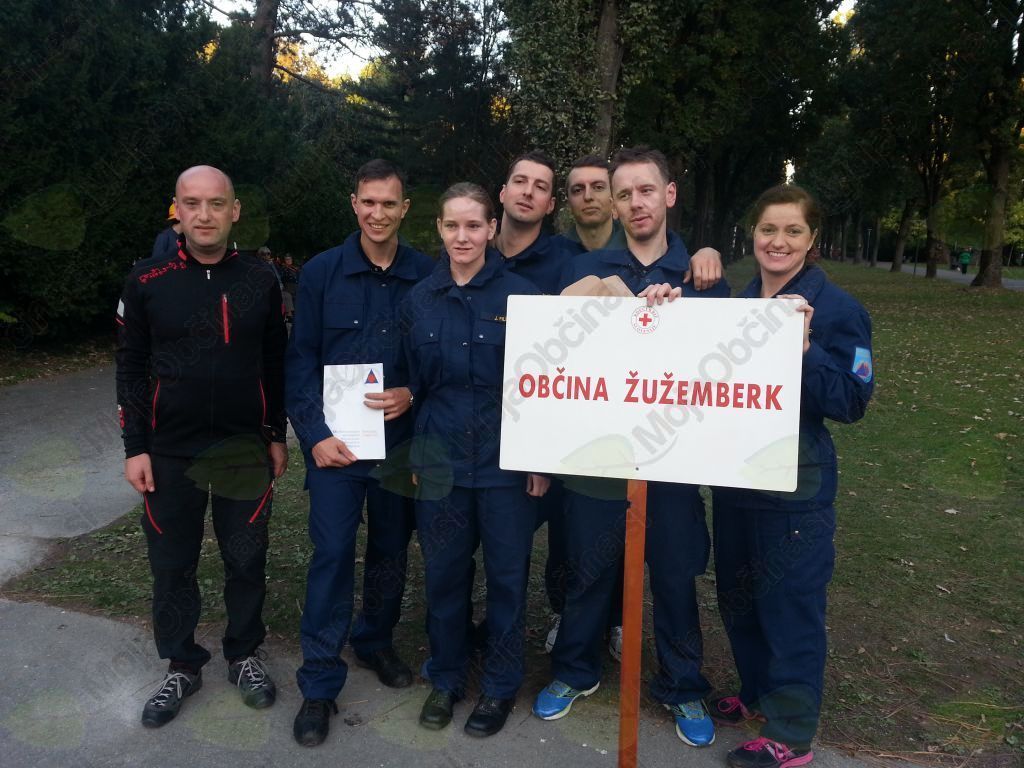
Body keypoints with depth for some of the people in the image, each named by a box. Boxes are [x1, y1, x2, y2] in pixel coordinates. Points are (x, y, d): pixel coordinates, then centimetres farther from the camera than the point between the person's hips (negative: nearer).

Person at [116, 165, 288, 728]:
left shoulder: (260, 281, -1)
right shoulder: (147, 282, -4)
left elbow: (275, 364, 5)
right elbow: (131, 369, 0)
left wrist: (277, 437, 6)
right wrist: (135, 448, -3)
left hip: (245, 449, 1)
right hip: (169, 453, 0)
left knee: (246, 560, 11)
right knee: (172, 565, 11)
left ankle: (244, 655, 32)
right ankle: (181, 667, 30)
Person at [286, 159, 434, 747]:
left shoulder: (427, 275, 0)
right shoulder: (322, 273, -1)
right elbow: (302, 360, -1)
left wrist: (412, 394, -13)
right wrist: (315, 433, -9)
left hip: (401, 440, 2)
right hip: (335, 442, -1)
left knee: (391, 550, 14)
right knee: (333, 555, -1)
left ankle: (376, 641, 38)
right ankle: (320, 683, 12)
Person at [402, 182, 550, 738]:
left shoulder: (521, 295, -7)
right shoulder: (420, 300, 4)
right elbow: (414, 383, 10)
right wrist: (413, 454, 9)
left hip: (506, 461, -2)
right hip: (440, 459, 3)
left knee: (506, 574, 9)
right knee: (444, 572, 13)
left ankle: (500, 685, 28)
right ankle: (446, 677, 33)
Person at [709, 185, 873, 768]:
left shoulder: (838, 310, -11)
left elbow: (852, 402, -15)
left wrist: (805, 351, -29)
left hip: (796, 489, -6)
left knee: (790, 608, 6)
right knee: (739, 598, 19)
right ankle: (758, 693, 42)